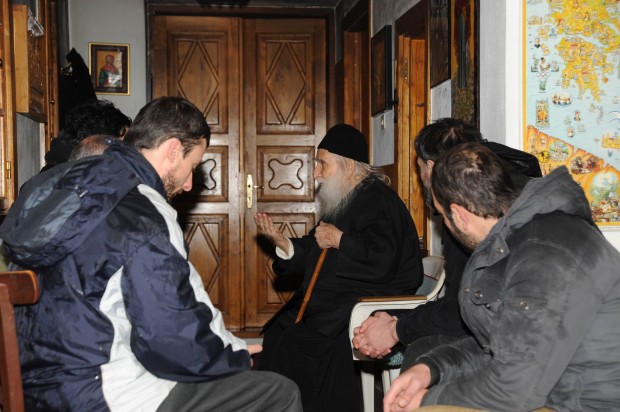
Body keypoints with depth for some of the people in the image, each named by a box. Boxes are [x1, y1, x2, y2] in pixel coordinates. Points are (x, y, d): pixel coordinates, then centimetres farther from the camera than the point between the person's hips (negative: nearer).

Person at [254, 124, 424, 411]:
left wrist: (340, 240, -14)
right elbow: (317, 260, 20)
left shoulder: (379, 201, -13)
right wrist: (282, 243, 4)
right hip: (335, 302, 10)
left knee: (296, 345, -22)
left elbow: (381, 263, -27)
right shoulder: (343, 203, 17)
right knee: (275, 334, -3)